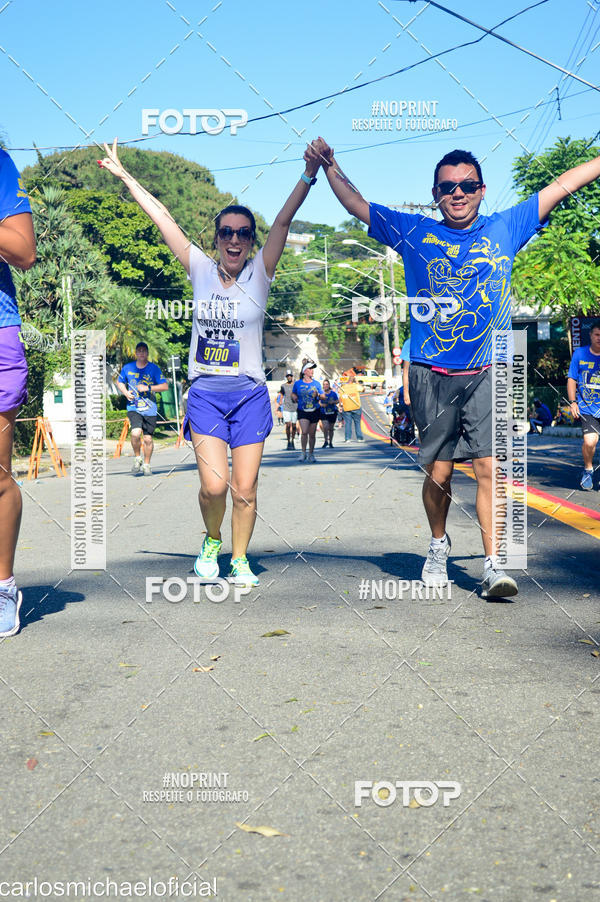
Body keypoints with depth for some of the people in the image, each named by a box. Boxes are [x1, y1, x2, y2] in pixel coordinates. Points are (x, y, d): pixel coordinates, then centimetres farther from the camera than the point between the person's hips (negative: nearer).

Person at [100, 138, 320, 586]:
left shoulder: (259, 274, -1)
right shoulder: (201, 269, 3)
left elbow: (283, 221, -11)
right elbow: (162, 217, 6)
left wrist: (308, 177, -22)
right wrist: (124, 175, 11)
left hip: (250, 394, 0)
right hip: (206, 393, 1)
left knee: (245, 488, 0)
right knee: (214, 485, -10)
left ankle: (239, 558, 21)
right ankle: (211, 541, 21)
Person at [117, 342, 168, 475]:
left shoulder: (154, 368, 0)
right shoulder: (127, 368, 5)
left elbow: (165, 386, -2)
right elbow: (119, 382, 21)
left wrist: (148, 388, -14)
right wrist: (126, 393, 1)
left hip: (150, 409, 0)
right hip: (133, 408, 0)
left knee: (148, 438, 3)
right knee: (136, 433, -23)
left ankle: (146, 465, 23)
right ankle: (137, 458, 2)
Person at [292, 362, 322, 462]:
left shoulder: (317, 383, 5)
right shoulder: (298, 383, 2)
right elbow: (293, 394, 19)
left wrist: (317, 395, -12)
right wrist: (295, 398, -3)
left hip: (314, 411, 2)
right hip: (302, 412, -2)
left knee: (312, 434, 6)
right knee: (304, 432, -17)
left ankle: (311, 454, 18)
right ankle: (303, 452, -1)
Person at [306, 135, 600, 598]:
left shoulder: (504, 228, 8)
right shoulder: (415, 232, 7)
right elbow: (357, 205, 16)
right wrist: (330, 167, 8)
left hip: (487, 372, 0)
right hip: (432, 374, 0)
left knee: (488, 467, -9)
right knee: (439, 474, 5)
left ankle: (494, 565, -6)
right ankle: (439, 545, 31)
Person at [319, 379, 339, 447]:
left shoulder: (333, 393, -1)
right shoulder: (321, 393, -5)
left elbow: (337, 400, 7)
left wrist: (333, 402, -12)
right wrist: (321, 405, -19)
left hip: (332, 413, 2)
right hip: (323, 413, -2)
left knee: (331, 428, 9)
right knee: (325, 427, -16)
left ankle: (330, 442, 25)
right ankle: (325, 441, 4)